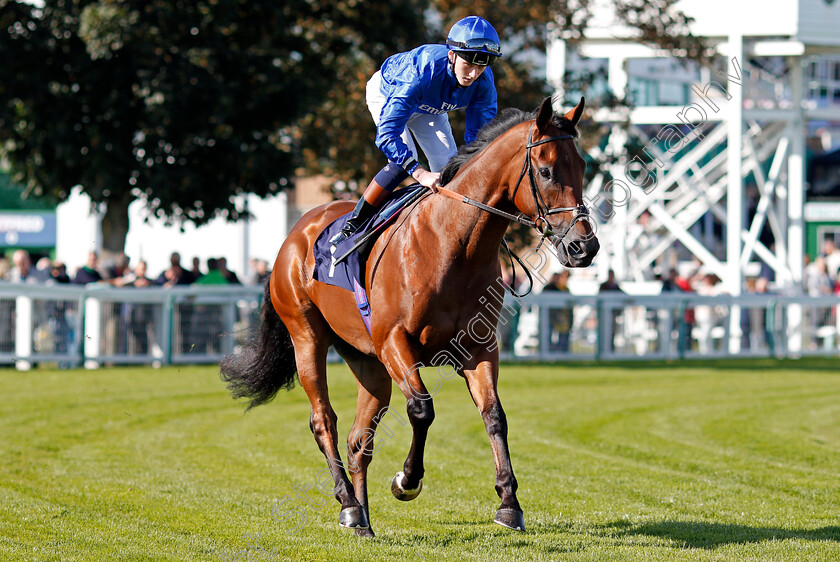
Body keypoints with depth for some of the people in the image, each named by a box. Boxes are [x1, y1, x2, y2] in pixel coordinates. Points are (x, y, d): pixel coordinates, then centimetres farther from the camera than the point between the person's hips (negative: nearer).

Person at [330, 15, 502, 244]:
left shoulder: (484, 82, -32)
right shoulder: (422, 72, -47)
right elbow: (387, 134, -50)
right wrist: (420, 174, -59)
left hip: (428, 108, 5)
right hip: (387, 93, -5)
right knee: (402, 163, -24)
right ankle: (352, 225, -14)